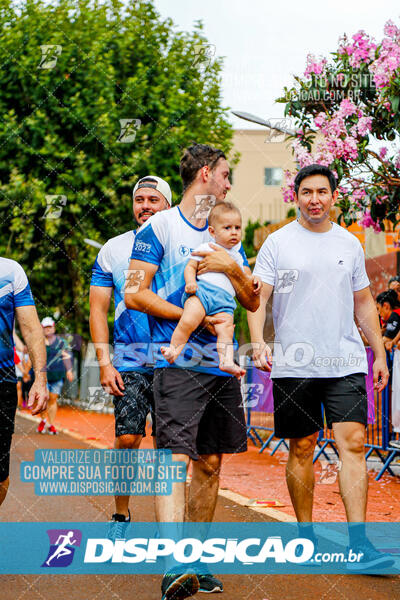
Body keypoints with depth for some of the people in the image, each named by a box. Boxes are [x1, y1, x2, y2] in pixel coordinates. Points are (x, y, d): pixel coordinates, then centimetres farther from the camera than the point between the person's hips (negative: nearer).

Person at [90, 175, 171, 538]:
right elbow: (98, 310, 6)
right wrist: (105, 363, -2)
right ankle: (121, 516, 9)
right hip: (130, 364, 0)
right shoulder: (113, 250, 6)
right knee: (128, 438, -8)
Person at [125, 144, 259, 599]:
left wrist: (232, 267, -3)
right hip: (177, 362, -6)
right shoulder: (159, 227, 0)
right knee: (176, 457, -17)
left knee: (209, 463, 9)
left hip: (221, 365, 7)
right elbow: (135, 294, -6)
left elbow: (252, 302, 17)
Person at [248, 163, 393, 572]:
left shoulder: (350, 244, 12)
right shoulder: (278, 243, 2)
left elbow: (363, 302, 18)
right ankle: (305, 535, 20)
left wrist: (379, 354, 13)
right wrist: (257, 342, -19)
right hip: (293, 365, -2)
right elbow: (258, 297, -3)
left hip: (345, 363, 2)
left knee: (352, 443, -10)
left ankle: (359, 544, -12)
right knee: (301, 448, 5)